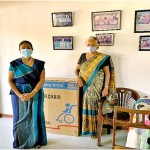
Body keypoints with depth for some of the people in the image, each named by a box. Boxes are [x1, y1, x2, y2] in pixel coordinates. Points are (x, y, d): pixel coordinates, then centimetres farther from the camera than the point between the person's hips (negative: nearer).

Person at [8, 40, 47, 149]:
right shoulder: (14, 64, -2)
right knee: (20, 117, 6)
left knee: (36, 116, 6)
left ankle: (36, 140, 23)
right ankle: (20, 141, 24)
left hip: (36, 93, 0)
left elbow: (42, 79, -8)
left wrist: (32, 93, -18)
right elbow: (10, 80, -3)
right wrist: (20, 95, -14)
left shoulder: (39, 64, -2)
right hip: (19, 94, 0)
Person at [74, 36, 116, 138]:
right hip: (85, 87, 4)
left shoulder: (103, 58, -5)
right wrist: (78, 78, -11)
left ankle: (95, 130, 12)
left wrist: (106, 88, -12)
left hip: (96, 88, -3)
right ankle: (85, 128, 22)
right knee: (86, 107, 8)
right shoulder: (83, 56, 7)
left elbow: (107, 73, -6)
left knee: (95, 107, 0)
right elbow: (76, 70, 11)